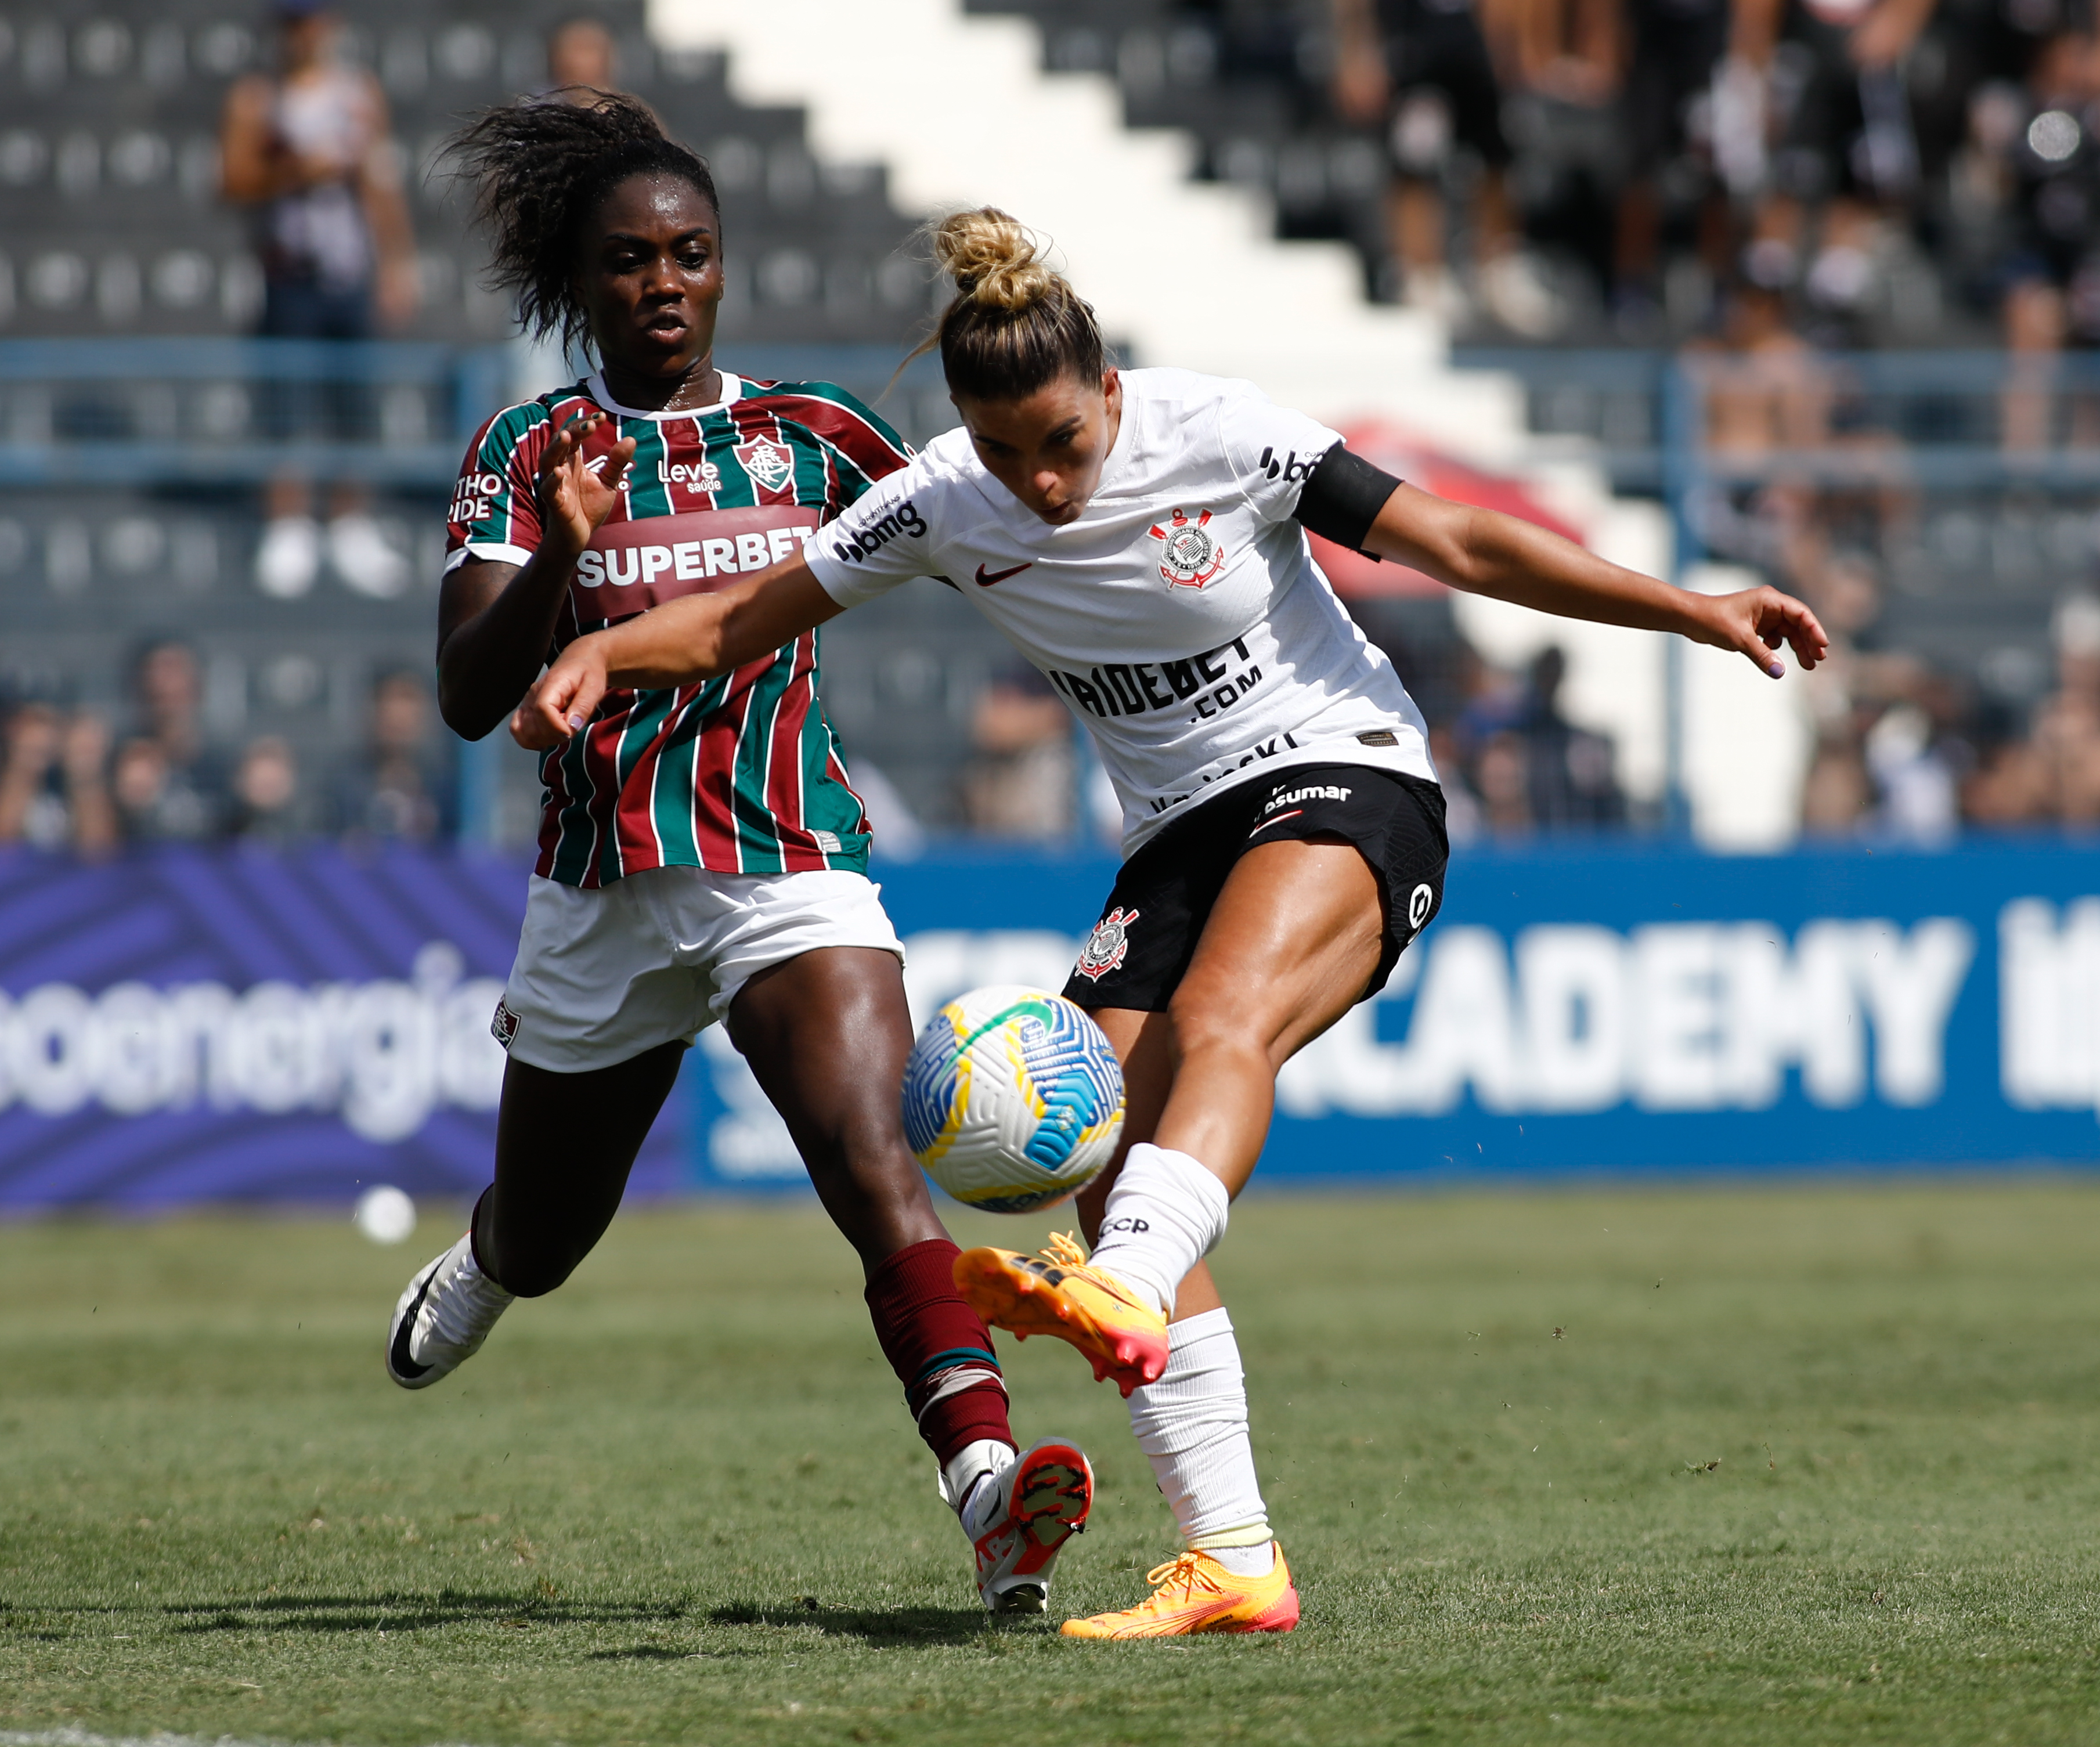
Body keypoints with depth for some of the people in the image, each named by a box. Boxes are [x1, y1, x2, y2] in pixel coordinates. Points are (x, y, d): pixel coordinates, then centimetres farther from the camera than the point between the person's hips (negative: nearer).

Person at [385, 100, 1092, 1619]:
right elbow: (469, 697, -12)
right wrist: (559, 554, -28)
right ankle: (481, 1265, 58)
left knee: (880, 1167, -26)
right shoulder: (531, 454, -2)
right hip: (601, 900, 1)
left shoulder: (811, 436, 4)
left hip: (794, 873, -1)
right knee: (544, 1245, 20)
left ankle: (989, 1484, -42)